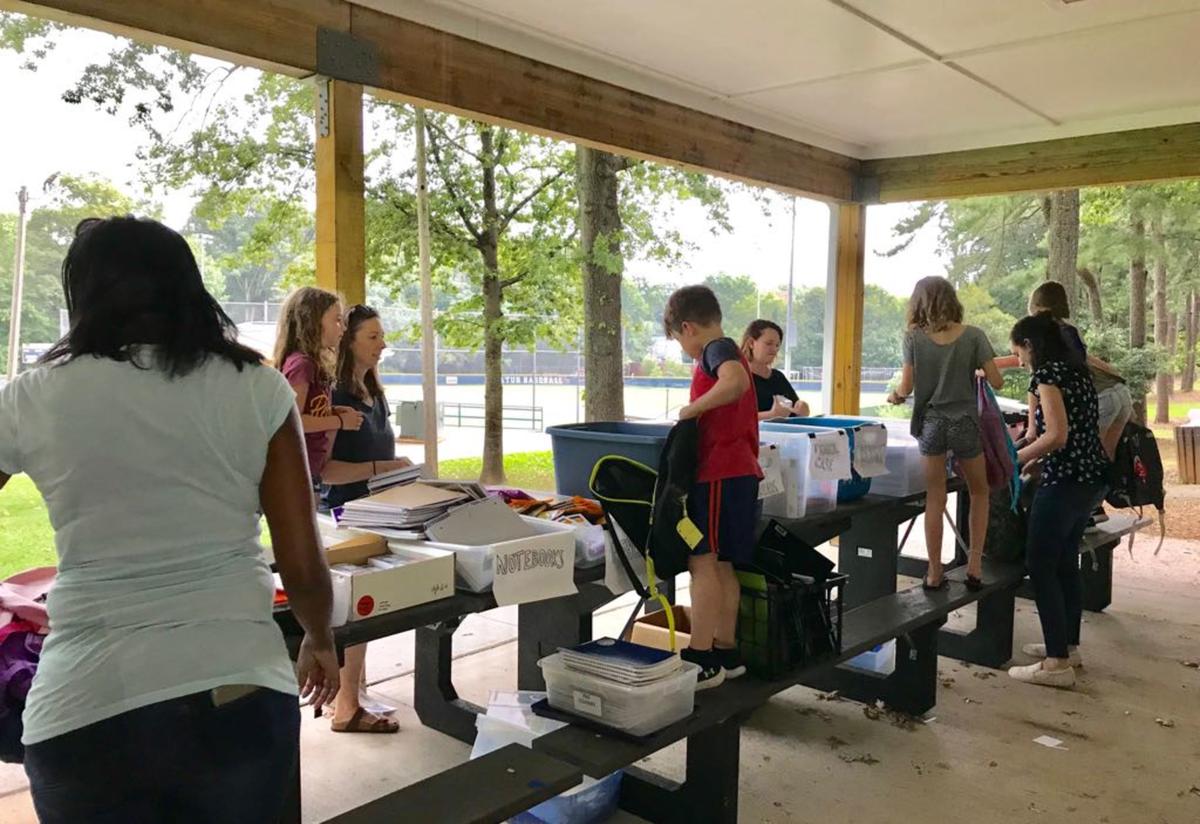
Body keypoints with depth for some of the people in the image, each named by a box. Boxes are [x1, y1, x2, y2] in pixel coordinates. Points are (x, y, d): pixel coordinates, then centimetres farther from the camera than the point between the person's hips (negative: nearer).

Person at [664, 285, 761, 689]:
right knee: (721, 565, 13)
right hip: (738, 470, 10)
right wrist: (696, 414, 21)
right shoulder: (728, 351, 21)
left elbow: (736, 381, -32)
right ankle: (726, 651, 21)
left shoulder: (716, 349, -9)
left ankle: (701, 659, -5)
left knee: (702, 561, -8)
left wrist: (692, 408, -24)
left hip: (719, 473, -10)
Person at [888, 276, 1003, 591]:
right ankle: (974, 564, 15)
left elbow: (906, 387, -5)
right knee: (979, 492, 19)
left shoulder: (914, 338, -6)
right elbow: (996, 381, -7)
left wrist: (894, 395, 17)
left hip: (930, 423, 0)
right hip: (965, 423, 0)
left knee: (934, 499, 8)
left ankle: (934, 573, 12)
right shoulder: (973, 335, -6)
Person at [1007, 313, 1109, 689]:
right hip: (1091, 476, 10)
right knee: (1065, 561, 19)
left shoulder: (1046, 374, -13)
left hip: (1066, 481, -10)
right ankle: (1068, 644, 30)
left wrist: (1014, 459, -9)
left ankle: (1058, 663, 0)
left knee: (1041, 565, -3)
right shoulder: (1075, 368, 15)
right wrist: (1032, 457, 17)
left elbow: (1056, 436, -20)